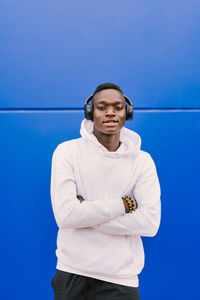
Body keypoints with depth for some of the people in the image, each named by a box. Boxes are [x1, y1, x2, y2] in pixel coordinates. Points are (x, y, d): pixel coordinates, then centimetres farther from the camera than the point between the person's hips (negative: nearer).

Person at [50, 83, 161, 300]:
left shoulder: (142, 161, 0)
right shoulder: (68, 151, -4)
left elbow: (150, 223, -13)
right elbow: (65, 215, -16)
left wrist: (86, 212, -16)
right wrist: (124, 204, -14)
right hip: (71, 273, 0)